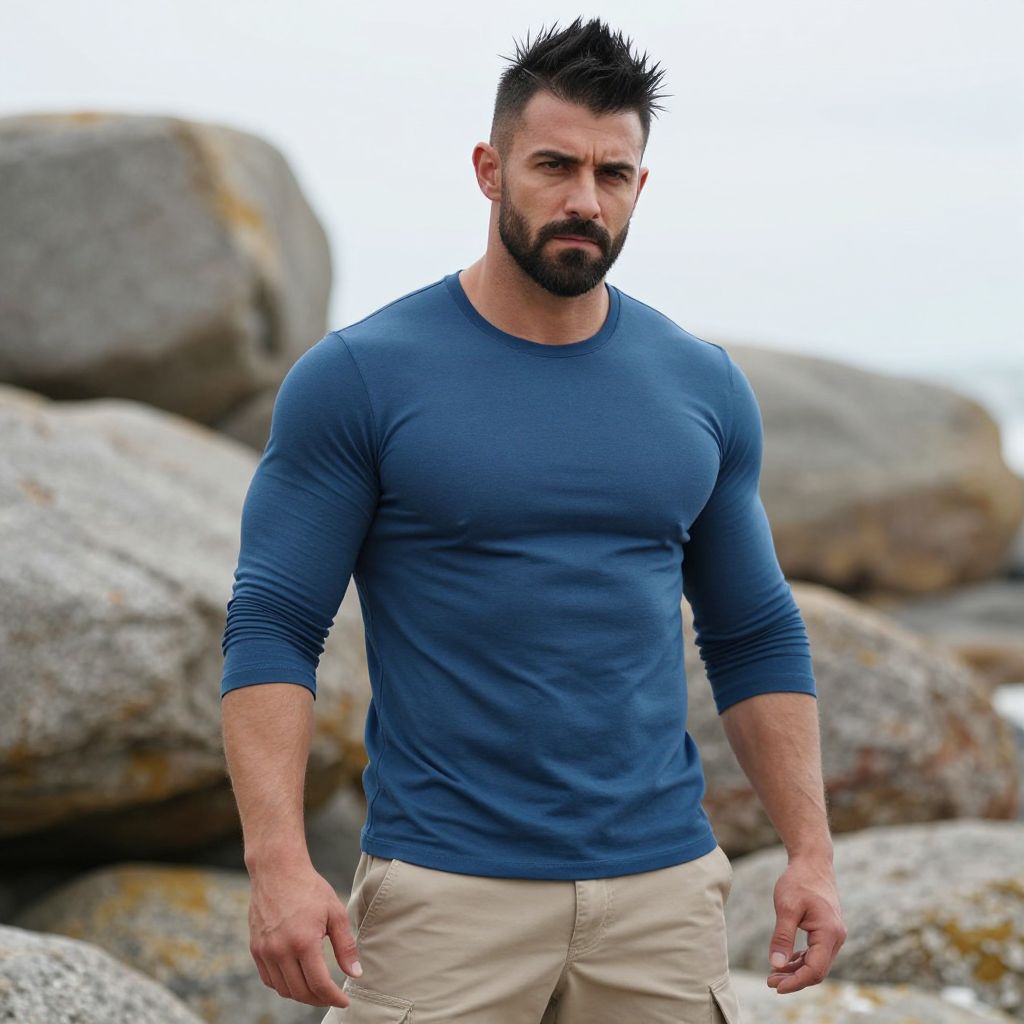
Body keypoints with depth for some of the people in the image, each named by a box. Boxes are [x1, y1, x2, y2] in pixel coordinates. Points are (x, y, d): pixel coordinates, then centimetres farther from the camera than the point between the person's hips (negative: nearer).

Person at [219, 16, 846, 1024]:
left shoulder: (703, 388, 6)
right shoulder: (359, 377, -6)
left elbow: (755, 638, 13)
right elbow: (271, 631, -7)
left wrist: (810, 850, 4)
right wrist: (278, 861, -19)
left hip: (662, 892, 4)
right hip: (443, 896, -3)